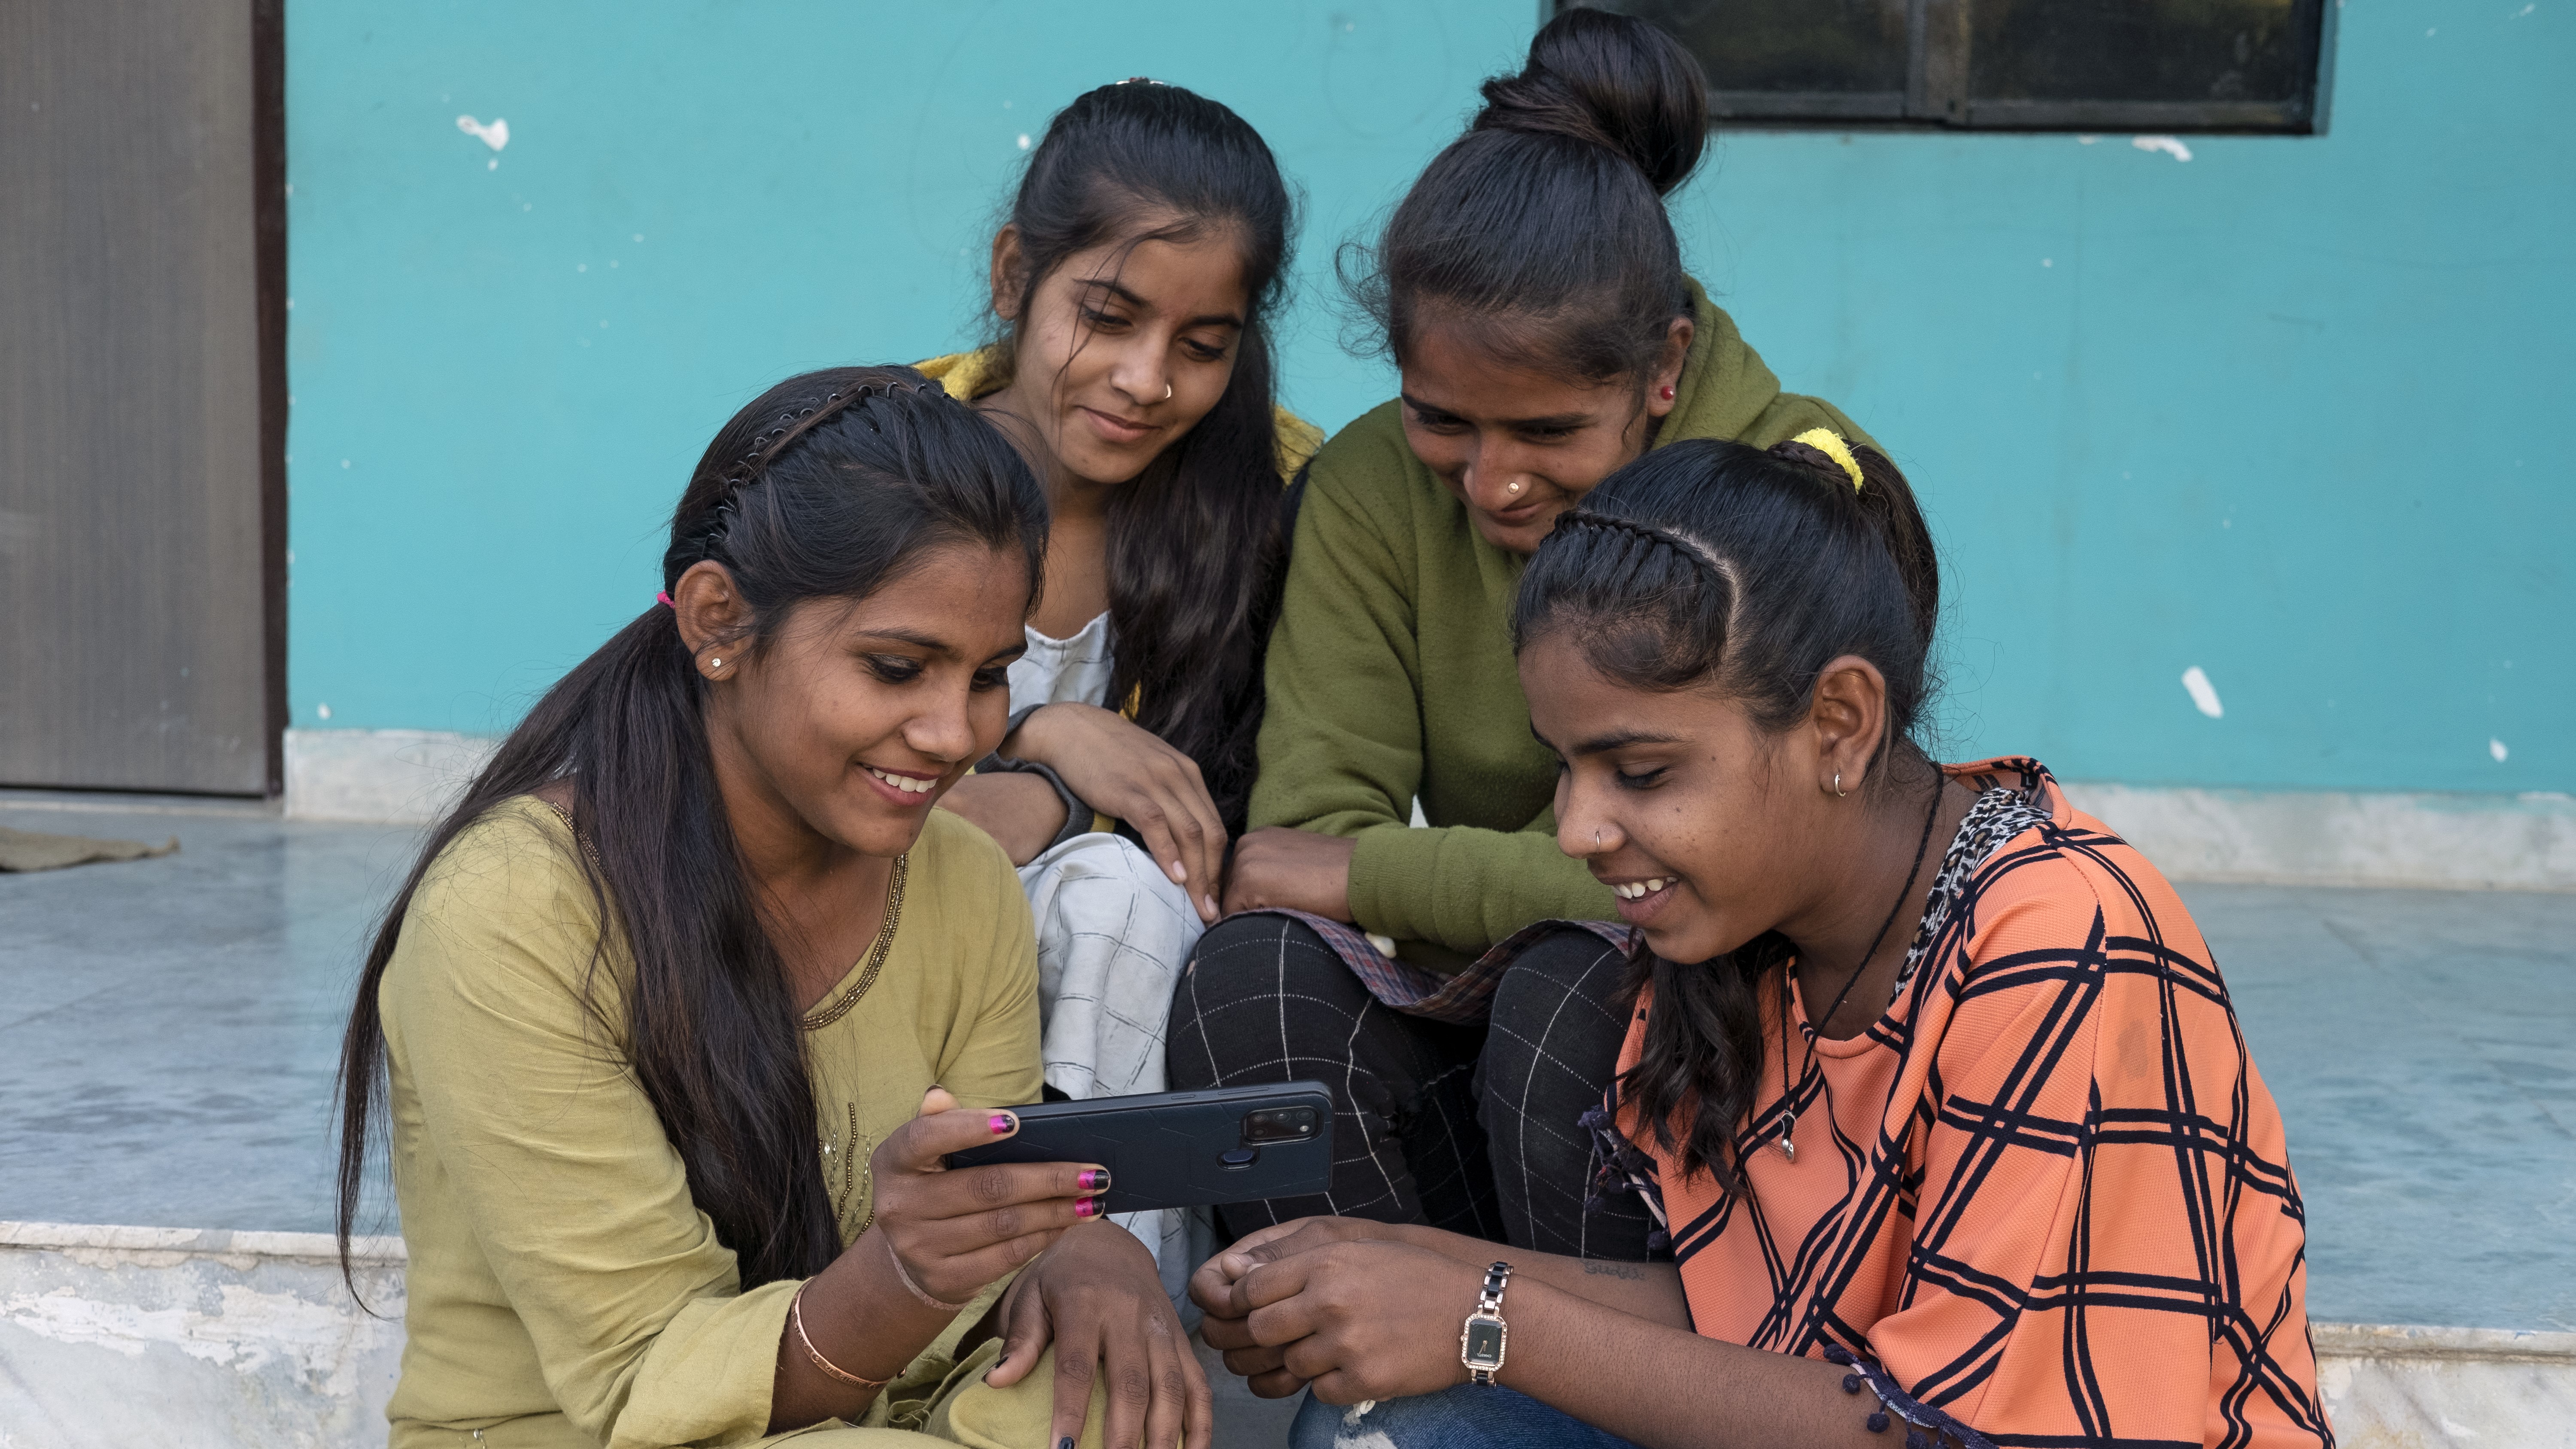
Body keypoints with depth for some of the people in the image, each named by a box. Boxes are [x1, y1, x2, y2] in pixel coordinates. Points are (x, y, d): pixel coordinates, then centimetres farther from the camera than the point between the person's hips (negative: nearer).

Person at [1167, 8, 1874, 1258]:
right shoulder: (1371, 489, -2)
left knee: (1583, 983, -34)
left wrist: (1366, 872, -18)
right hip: (1470, 1030, 3)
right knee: (1252, 981, -26)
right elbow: (1306, 838, -11)